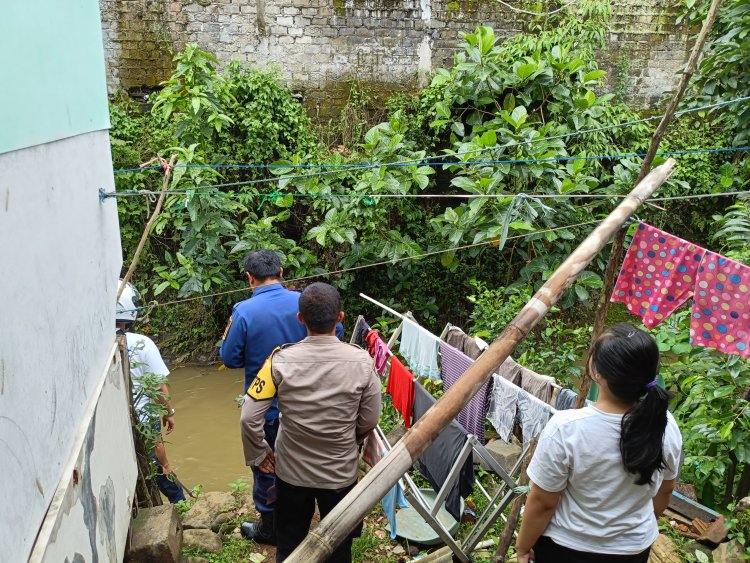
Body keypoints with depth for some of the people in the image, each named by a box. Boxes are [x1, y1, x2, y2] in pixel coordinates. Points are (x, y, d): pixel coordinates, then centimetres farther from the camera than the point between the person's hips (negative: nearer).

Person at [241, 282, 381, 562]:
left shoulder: (281, 360, -20)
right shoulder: (361, 361, -19)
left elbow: (249, 417, -17)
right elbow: (368, 421, -8)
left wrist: (257, 454, 1)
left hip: (291, 472, 0)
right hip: (341, 473, 0)